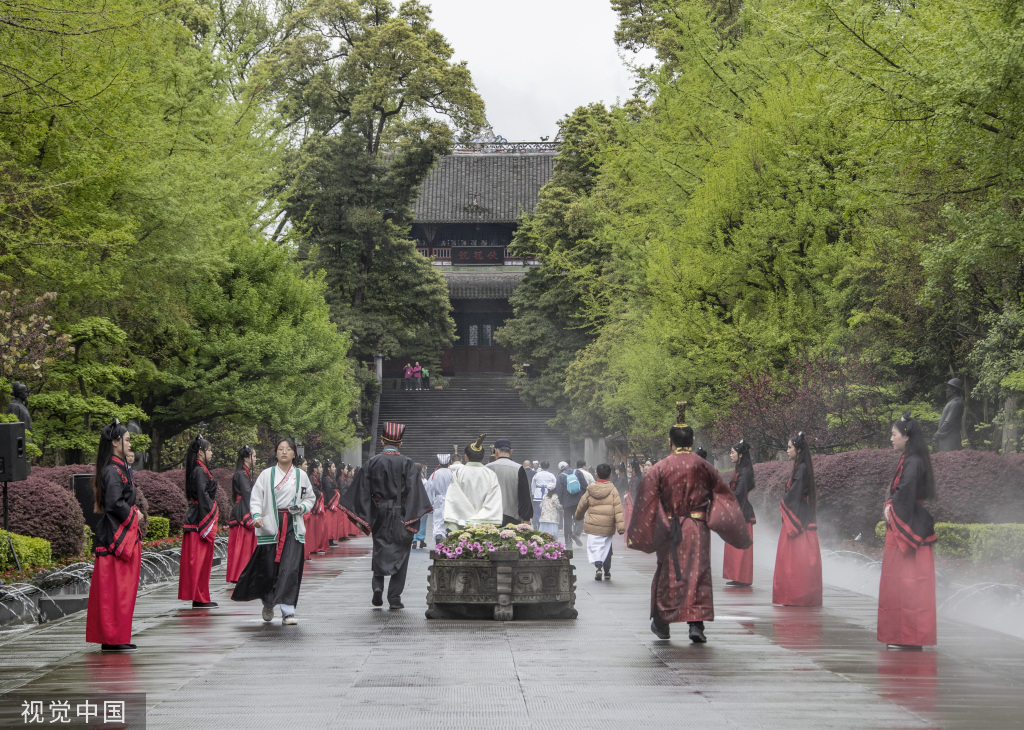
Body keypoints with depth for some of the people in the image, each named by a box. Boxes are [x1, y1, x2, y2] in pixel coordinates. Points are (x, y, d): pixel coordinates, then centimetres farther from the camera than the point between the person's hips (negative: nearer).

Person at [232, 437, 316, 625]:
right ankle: (268, 603, 29)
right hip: (270, 526, -1)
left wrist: (302, 507, -2)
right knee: (268, 569, 0)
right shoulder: (266, 475, 5)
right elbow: (255, 498, 1)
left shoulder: (301, 475, 11)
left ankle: (287, 612, -12)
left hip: (293, 527, 1)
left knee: (291, 569, -11)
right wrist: (257, 515, -17)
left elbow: (310, 498, 19)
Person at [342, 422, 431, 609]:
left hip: (379, 515, 1)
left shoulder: (372, 463, -1)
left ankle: (377, 585, -8)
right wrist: (412, 518, -7)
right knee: (399, 553, 6)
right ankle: (394, 597, 5)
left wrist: (361, 518, 3)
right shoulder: (407, 464, -5)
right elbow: (414, 491, -10)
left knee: (380, 550, 15)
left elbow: (363, 491, -1)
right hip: (401, 515, -1)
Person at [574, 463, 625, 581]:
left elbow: (582, 505, 12)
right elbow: (618, 508, -9)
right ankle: (607, 572, 21)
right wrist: (621, 525, -10)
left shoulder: (590, 490, 0)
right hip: (608, 525, 1)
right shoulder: (612, 489, -3)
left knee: (594, 546, 0)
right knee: (606, 547, 15)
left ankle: (598, 566, -25)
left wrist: (579, 516, 33)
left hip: (593, 523, -1)